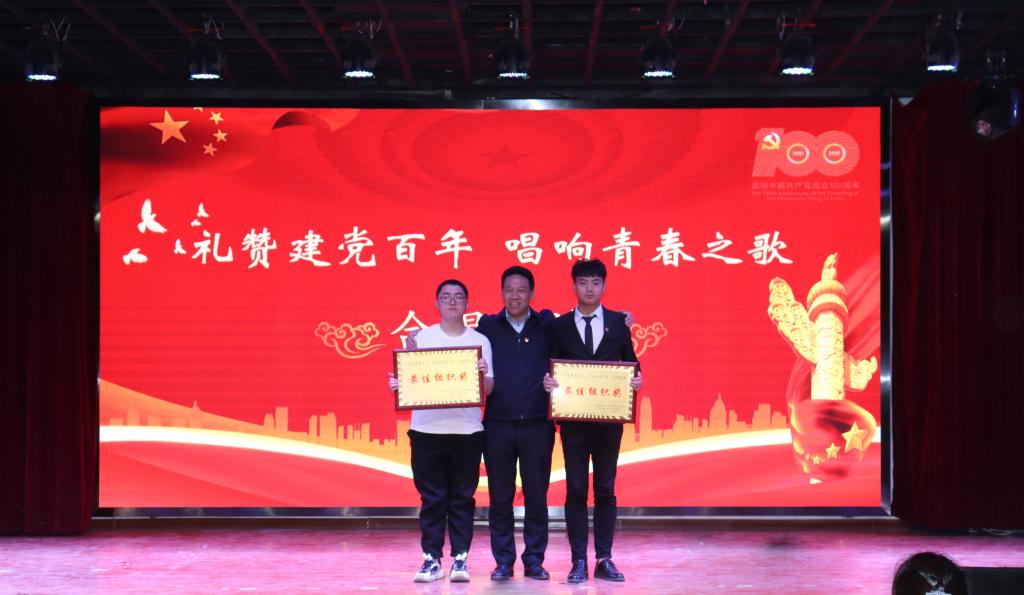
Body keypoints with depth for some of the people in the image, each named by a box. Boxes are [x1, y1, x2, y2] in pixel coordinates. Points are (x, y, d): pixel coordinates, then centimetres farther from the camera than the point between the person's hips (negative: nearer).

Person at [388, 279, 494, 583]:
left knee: (462, 498, 3)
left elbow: (489, 389, 0)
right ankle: (431, 559, 7)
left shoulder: (479, 340, 5)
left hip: (467, 430, 0)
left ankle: (460, 559, 8)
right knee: (432, 498, 2)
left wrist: (483, 375, -21)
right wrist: (396, 384, -16)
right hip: (426, 429, 0)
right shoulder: (420, 338, 7)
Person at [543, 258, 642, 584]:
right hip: (573, 418, -1)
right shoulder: (560, 326, 4)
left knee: (606, 489, 6)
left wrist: (635, 380, -13)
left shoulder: (618, 322, 6)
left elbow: (630, 363, 7)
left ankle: (604, 560, 11)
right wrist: (548, 381, -17)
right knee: (576, 490, 1)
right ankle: (579, 561, 6)